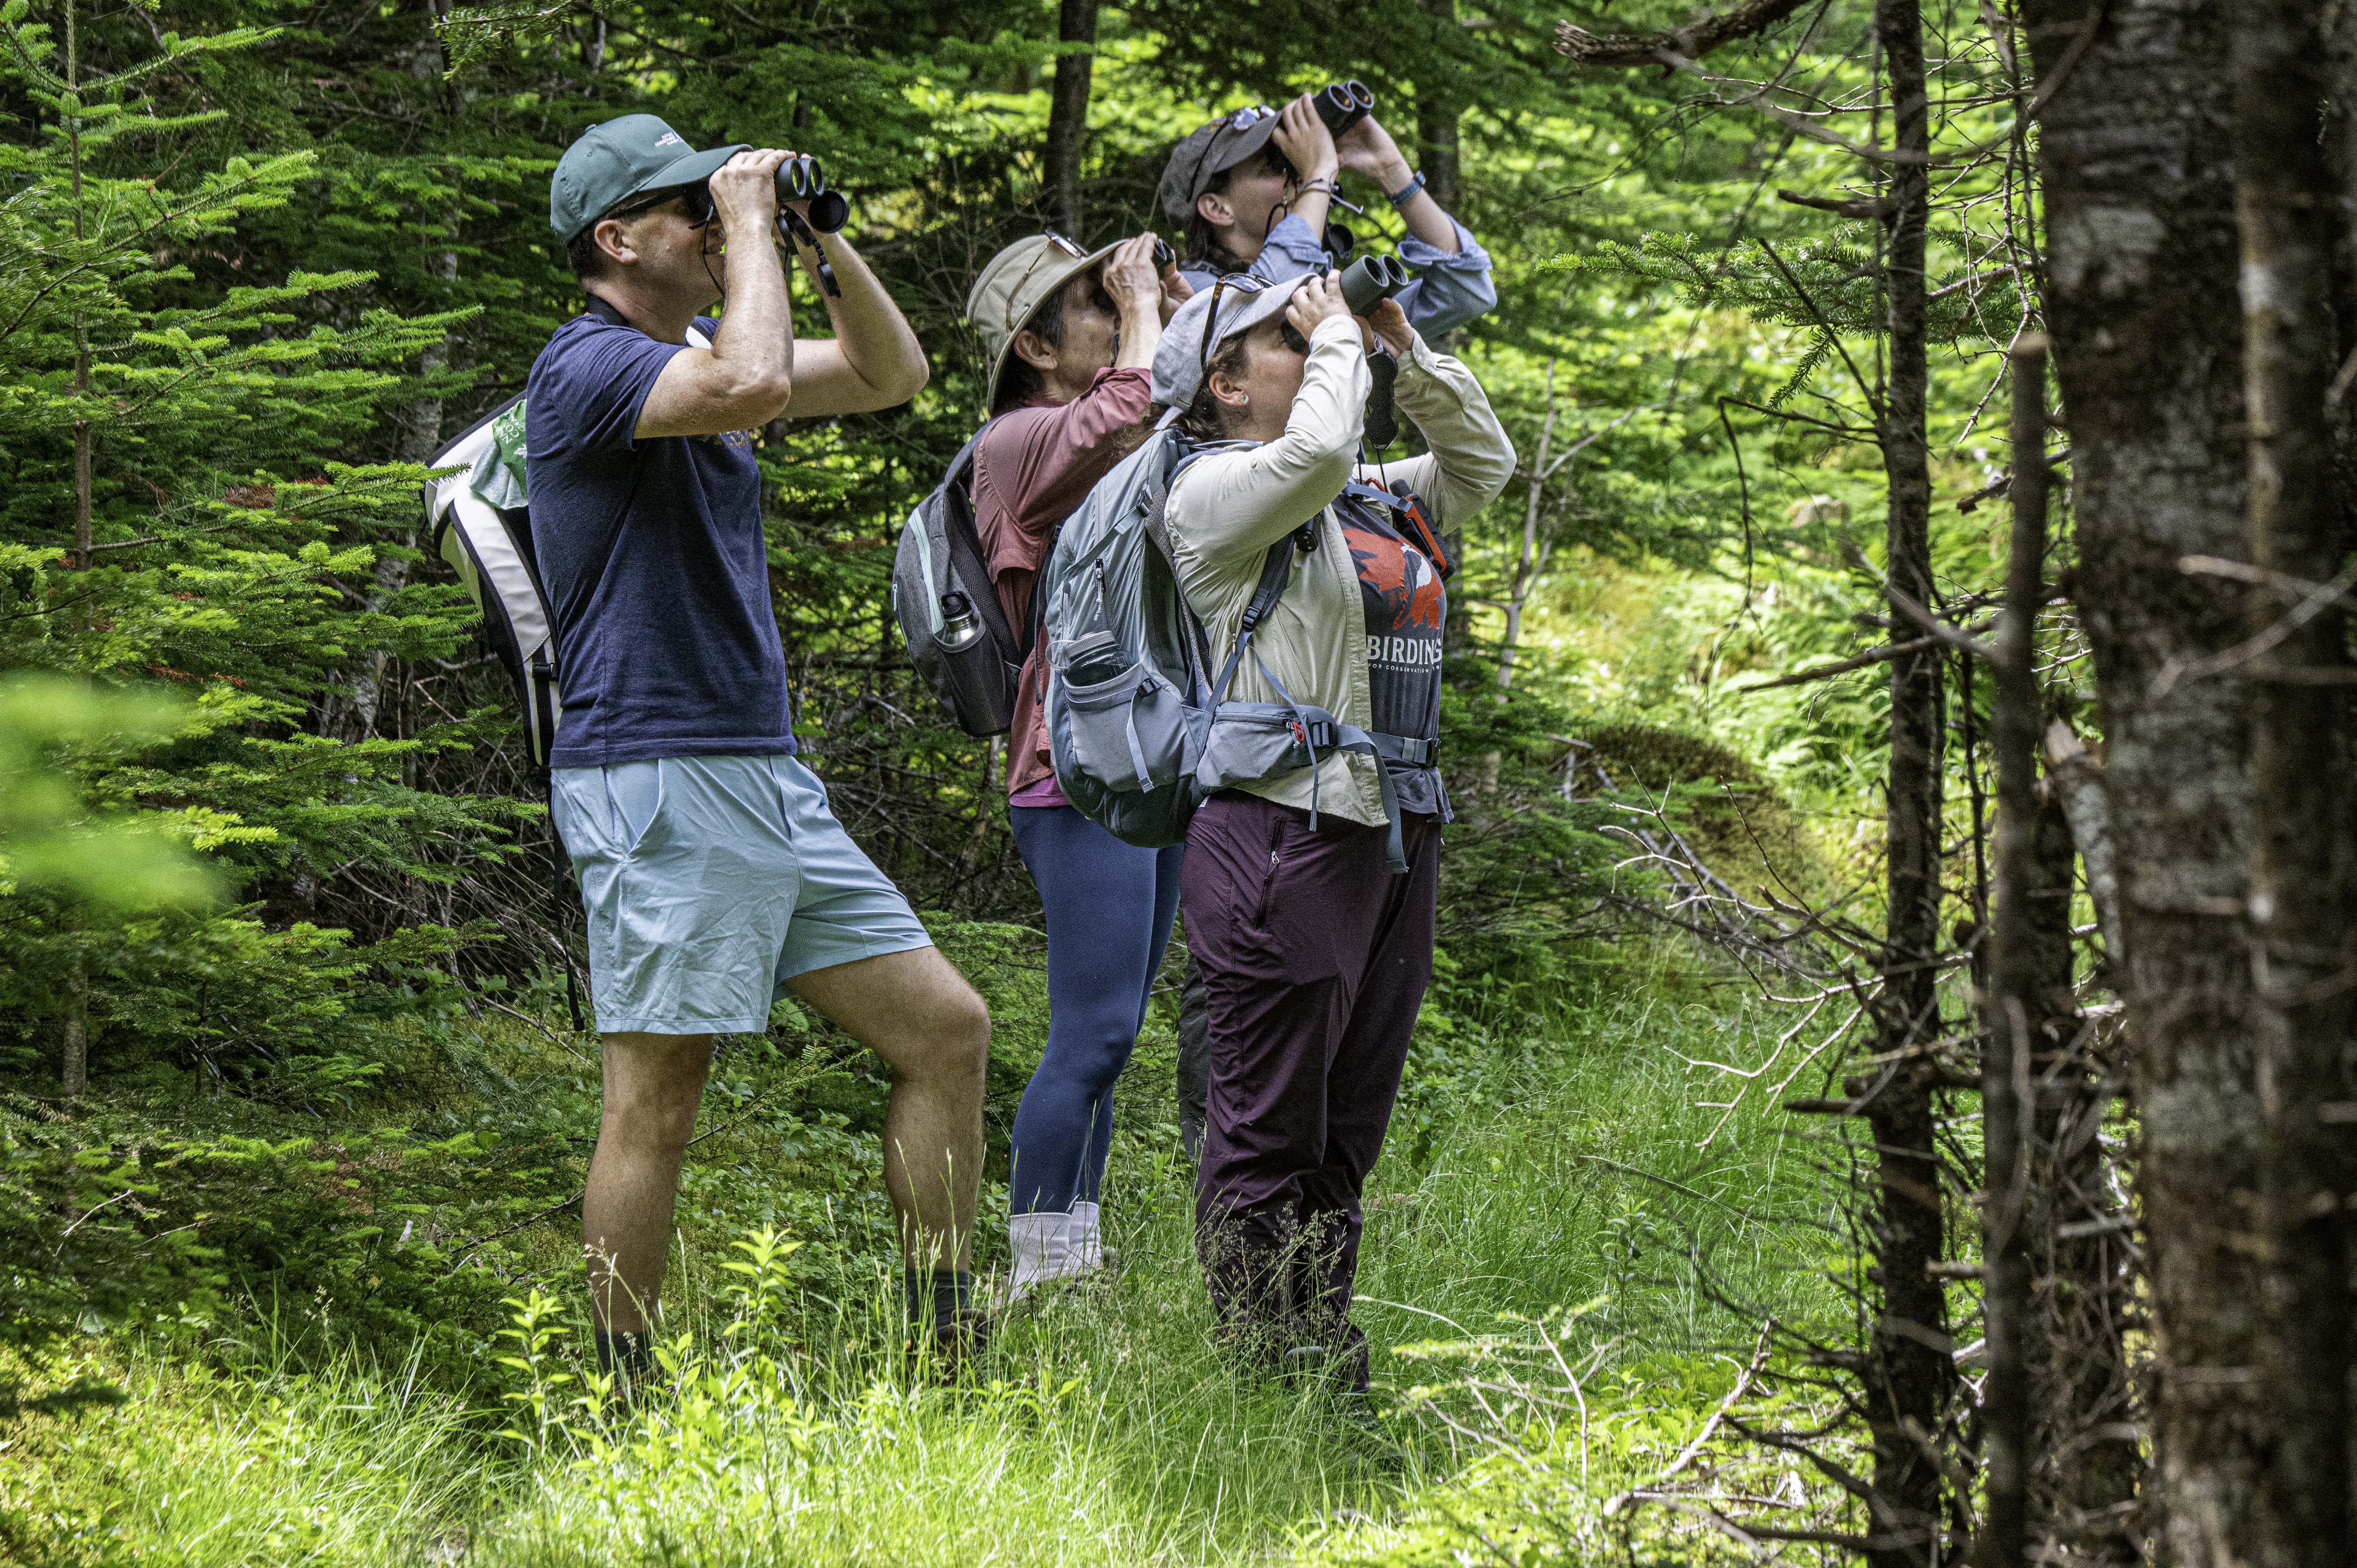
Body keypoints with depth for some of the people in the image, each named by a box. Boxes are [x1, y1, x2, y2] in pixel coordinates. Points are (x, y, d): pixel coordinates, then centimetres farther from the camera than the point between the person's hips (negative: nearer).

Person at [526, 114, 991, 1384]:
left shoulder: (694, 355, 17)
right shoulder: (587, 364, -11)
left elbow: (889, 376, 25)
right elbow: (758, 386, -30)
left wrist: (828, 242, 10)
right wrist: (750, 224, -16)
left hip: (767, 779, 9)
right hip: (656, 782, -9)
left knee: (946, 1030, 7)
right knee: (658, 1102, -6)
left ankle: (945, 1355, 12)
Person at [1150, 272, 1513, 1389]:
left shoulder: (1368, 501, 19)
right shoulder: (1215, 491, -6)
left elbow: (1481, 464, 29)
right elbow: (1315, 451, -24)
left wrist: (1408, 351, 16)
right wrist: (1337, 334, -8)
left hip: (1394, 834, 9)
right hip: (1284, 831, -9)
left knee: (1347, 1135, 11)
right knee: (1267, 1136, -4)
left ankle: (1326, 1372, 16)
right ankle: (1262, 1377, -1)